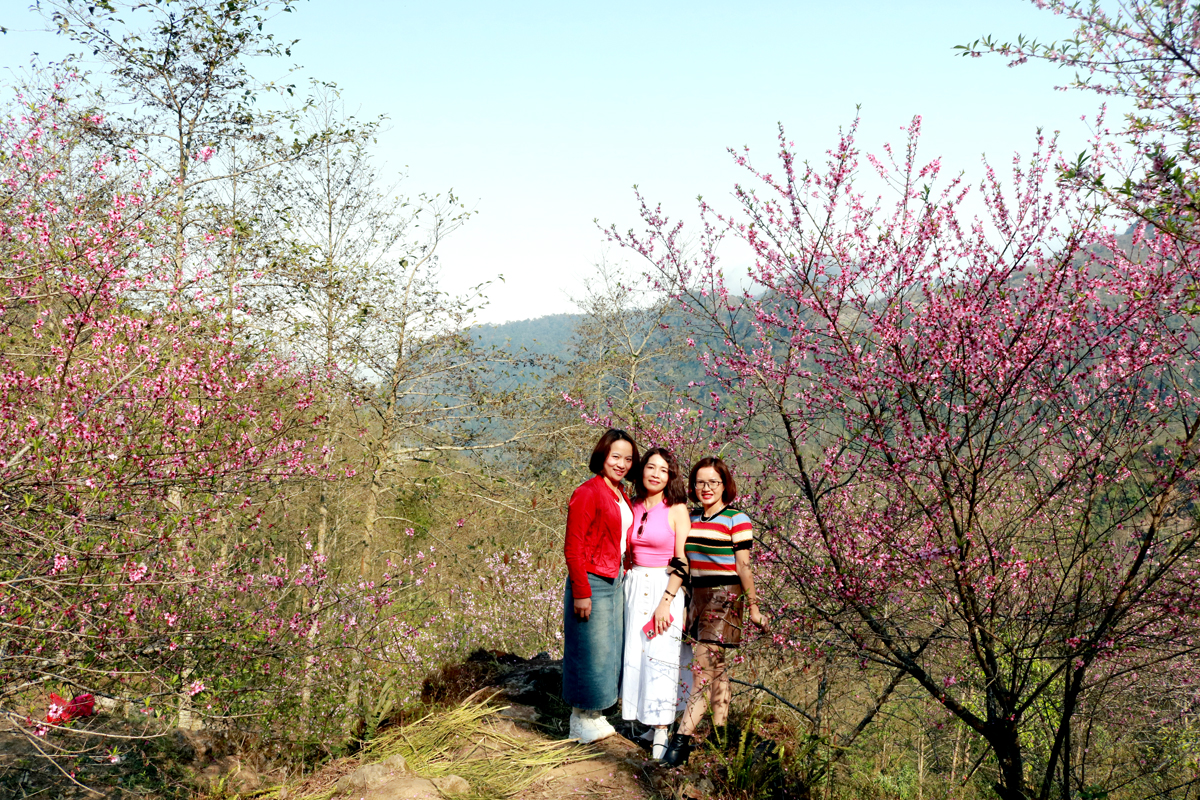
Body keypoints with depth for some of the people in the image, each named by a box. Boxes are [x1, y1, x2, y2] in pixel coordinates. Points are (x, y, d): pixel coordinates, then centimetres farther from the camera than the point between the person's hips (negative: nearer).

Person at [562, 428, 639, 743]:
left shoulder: (621, 496, 11)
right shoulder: (588, 493, -15)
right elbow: (573, 548, -16)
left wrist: (623, 579, 12)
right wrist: (581, 593, -18)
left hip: (615, 583, 9)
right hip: (592, 583, -9)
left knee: (609, 649, 15)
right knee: (590, 650, 1)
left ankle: (594, 716, 28)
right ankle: (581, 721, 16)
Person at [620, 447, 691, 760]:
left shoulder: (677, 510, -6)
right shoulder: (634, 508, 9)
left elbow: (682, 562, -9)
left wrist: (666, 602, -15)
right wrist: (626, 589, 10)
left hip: (666, 589, -5)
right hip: (635, 588, 5)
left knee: (660, 656, -7)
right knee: (634, 654, 5)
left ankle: (661, 732, -3)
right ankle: (640, 720, 16)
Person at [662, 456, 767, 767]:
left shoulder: (737, 520, -6)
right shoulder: (691, 518, 12)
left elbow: (743, 566, -7)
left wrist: (753, 607, -4)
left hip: (726, 597, -6)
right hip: (698, 595, 6)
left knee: (703, 665, -11)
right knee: (717, 667, 11)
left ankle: (683, 738, -13)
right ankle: (720, 733, 17)